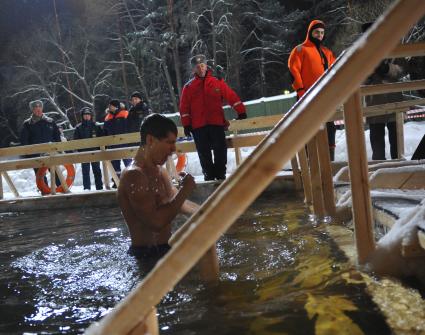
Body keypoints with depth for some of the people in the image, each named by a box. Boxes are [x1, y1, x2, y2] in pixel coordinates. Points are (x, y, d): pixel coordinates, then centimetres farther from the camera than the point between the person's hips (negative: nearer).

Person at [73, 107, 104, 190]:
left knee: (97, 170, 7)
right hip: (84, 153, 0)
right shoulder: (78, 128, 4)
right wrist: (79, 150, -10)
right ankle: (86, 188, 6)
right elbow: (76, 141, 2)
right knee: (85, 171, 2)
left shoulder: (96, 126, 4)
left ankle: (99, 187, 13)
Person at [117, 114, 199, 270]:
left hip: (165, 248, 10)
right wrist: (184, 190, -20)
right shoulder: (134, 175, -20)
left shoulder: (159, 170, 11)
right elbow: (156, 222, -29)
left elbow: (176, 202, 22)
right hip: (148, 256, -10)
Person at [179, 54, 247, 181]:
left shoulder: (217, 82, 6)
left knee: (220, 150, -2)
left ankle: (220, 174, 10)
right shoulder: (189, 87, 7)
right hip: (198, 126, 0)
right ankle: (209, 174, 14)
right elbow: (184, 107, 6)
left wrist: (241, 112, 1)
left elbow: (231, 97, 5)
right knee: (204, 153, 3)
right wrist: (186, 125, 1)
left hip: (217, 123, 0)